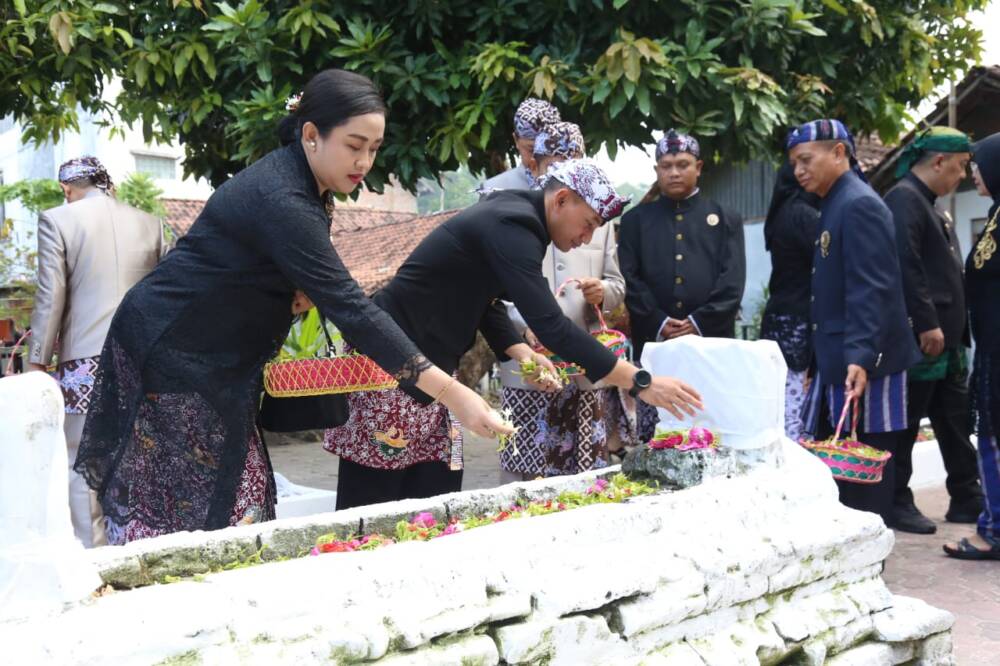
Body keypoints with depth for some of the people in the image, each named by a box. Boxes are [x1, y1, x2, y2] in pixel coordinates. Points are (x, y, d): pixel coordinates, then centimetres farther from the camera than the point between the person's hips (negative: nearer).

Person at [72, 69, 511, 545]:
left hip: (213, 361, 9)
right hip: (168, 356, -9)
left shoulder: (301, 185, 3)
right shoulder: (279, 201, -27)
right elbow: (347, 306, -32)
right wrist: (452, 394, -34)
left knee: (241, 495, 5)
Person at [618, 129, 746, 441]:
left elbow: (733, 280, 1)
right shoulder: (636, 220, 13)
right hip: (653, 344, 0)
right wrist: (659, 323, -11)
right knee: (653, 438, 0)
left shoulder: (726, 219, 12)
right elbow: (629, 278, 2)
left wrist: (700, 323, -12)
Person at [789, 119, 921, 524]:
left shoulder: (859, 205, -13)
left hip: (862, 365, -10)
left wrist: (861, 357, -30)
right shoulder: (835, 206, 18)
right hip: (838, 364, 10)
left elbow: (872, 291, -22)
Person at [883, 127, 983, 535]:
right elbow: (905, 266, -23)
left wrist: (955, 329, 19)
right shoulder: (903, 199, -13)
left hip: (945, 338, 10)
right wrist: (927, 325, -24)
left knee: (957, 423, 14)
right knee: (905, 424, -1)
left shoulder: (927, 203, 19)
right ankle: (896, 504, 8)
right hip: (920, 339, -10)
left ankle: (967, 499, 23)